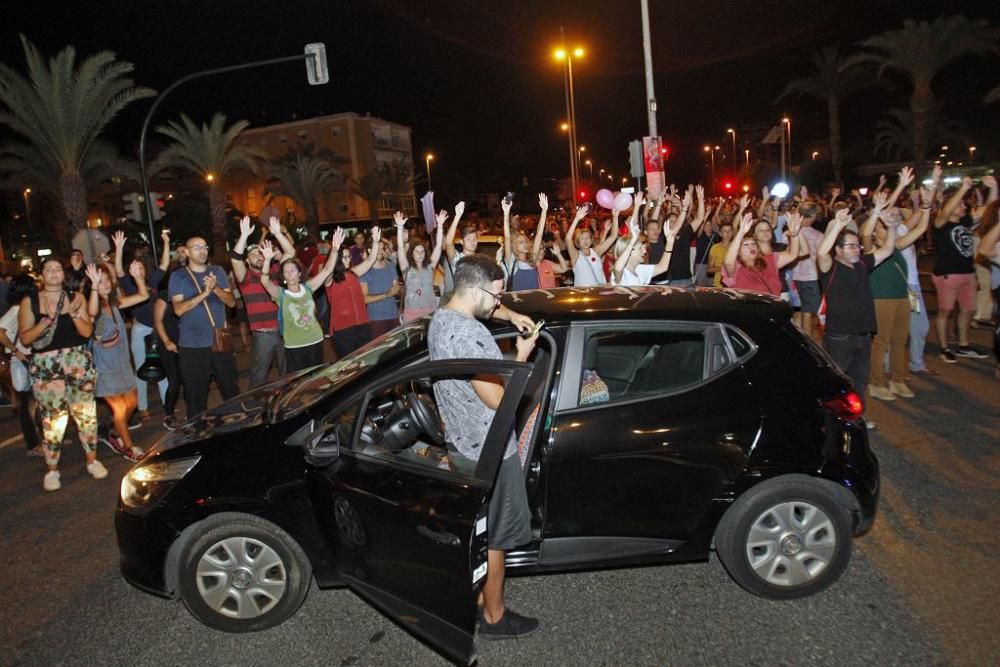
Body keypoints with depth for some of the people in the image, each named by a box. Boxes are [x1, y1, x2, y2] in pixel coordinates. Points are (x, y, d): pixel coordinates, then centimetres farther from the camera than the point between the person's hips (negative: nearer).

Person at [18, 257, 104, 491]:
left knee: (86, 413, 5)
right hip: (45, 366, -1)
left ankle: (92, 461, 19)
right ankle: (52, 470, 13)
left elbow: (87, 332, 1)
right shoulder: (29, 301, 3)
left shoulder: (76, 297, 6)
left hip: (78, 362, 1)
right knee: (52, 418, 0)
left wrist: (74, 314, -16)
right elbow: (25, 338, -2)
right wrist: (45, 322, -18)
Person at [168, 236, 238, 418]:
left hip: (220, 341, 2)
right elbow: (178, 309, -12)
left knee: (231, 390, 10)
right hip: (192, 345, -2)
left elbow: (231, 302, -1)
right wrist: (203, 294, -23)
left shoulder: (218, 271, 7)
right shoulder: (178, 276, -1)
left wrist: (216, 288, -19)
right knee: (195, 395, 6)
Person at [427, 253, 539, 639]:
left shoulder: (440, 318, 3)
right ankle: (494, 617, 24)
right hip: (488, 451, -10)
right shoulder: (470, 336, -29)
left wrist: (510, 315, 5)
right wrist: (521, 356, -14)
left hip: (460, 444, 10)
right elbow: (496, 399, -26)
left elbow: (483, 306, 23)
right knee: (494, 538, 8)